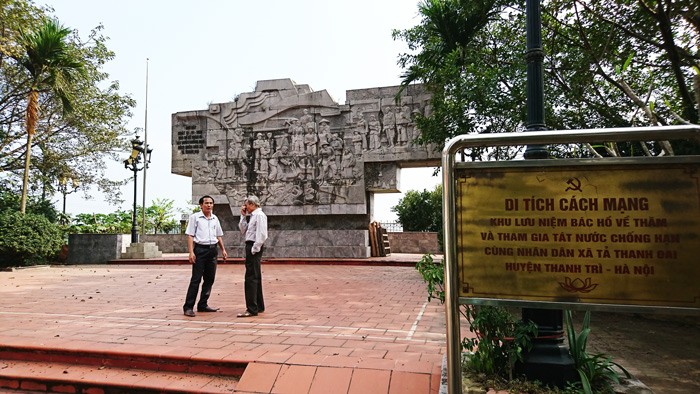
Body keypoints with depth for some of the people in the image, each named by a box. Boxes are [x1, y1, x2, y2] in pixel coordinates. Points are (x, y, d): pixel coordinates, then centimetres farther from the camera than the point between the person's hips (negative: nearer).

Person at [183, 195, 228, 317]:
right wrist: (191, 252, -14)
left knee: (210, 279, 8)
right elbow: (190, 235, -5)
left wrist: (223, 249, 14)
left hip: (213, 250, 6)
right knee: (196, 279, -7)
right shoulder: (195, 217, -1)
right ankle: (188, 307, -1)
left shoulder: (215, 218, 15)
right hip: (200, 249, -6)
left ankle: (203, 305, 18)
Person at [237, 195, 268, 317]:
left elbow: (261, 234, -20)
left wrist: (254, 249, -19)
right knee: (255, 277, 15)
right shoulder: (252, 216, 17)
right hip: (250, 246, 10)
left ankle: (252, 309, -6)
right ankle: (259, 306, 26)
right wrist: (243, 216, 12)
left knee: (251, 278, -9)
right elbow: (243, 231, 19)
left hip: (254, 247, -10)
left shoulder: (260, 215, -11)